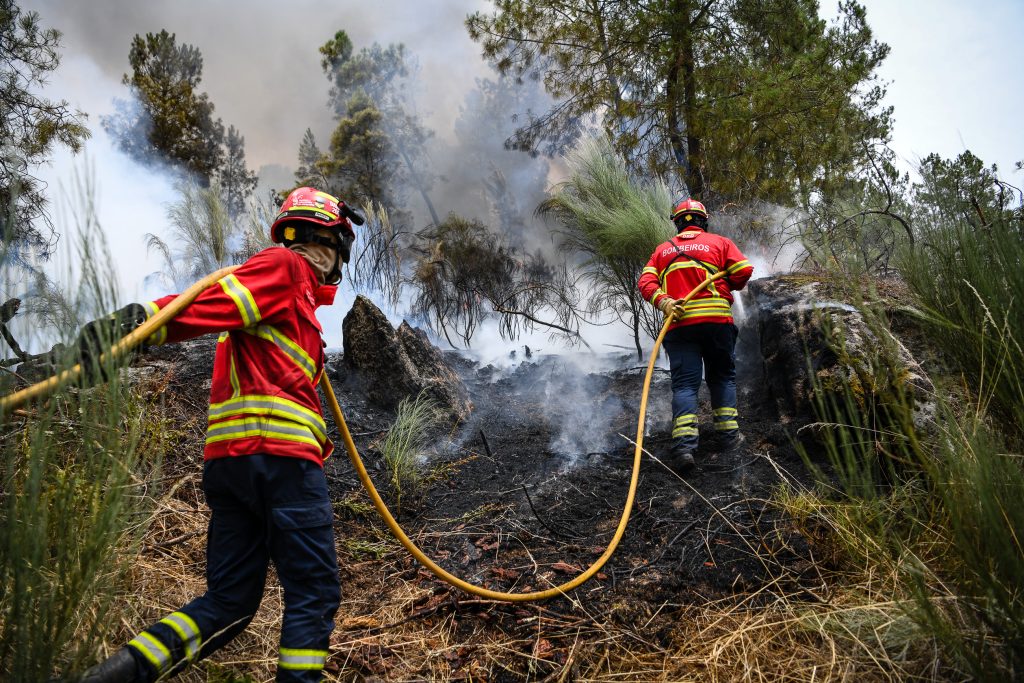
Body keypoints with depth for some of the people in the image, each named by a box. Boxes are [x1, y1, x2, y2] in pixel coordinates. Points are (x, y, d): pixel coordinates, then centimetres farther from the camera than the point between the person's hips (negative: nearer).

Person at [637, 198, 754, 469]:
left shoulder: (663, 249, 17)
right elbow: (744, 271, 1)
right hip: (717, 320, -1)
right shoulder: (720, 242, 11)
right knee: (722, 377, 17)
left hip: (679, 325, 1)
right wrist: (728, 287, 21)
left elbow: (646, 282, 3)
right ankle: (728, 432, 13)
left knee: (684, 383, -3)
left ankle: (684, 443, -18)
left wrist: (663, 301, -11)